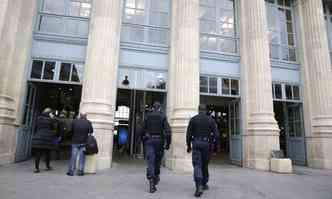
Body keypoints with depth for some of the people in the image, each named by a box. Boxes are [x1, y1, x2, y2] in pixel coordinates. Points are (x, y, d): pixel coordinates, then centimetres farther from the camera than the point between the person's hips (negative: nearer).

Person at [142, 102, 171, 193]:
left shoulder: (147, 116, 4)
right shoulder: (163, 116, -1)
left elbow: (143, 130, 6)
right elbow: (167, 131, -10)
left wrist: (144, 141, 16)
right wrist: (168, 143, -5)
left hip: (149, 140, 0)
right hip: (159, 141, 0)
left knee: (150, 161, -4)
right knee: (157, 160, 19)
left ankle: (151, 182, -15)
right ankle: (156, 177, 34)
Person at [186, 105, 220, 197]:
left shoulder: (193, 119, 1)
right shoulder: (210, 119, 3)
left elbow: (189, 133, -1)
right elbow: (216, 133, -3)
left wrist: (188, 145, 6)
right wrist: (217, 145, 2)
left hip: (196, 144, -2)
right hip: (206, 144, 2)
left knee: (197, 165, -4)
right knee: (205, 164, 18)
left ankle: (199, 187, -19)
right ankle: (204, 184, 29)